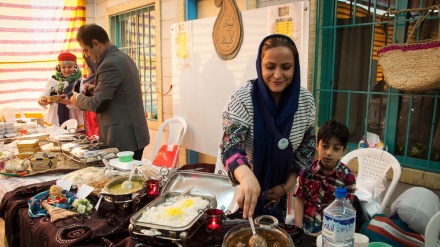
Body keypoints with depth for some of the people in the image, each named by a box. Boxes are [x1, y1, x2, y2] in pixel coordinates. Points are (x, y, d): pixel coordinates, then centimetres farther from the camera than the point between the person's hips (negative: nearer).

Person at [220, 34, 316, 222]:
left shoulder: (305, 100, -12)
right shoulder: (242, 99, -25)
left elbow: (307, 146, -2)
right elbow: (230, 146, -34)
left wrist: (287, 185, -6)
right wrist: (247, 177, -54)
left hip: (278, 190, 3)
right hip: (243, 186, -3)